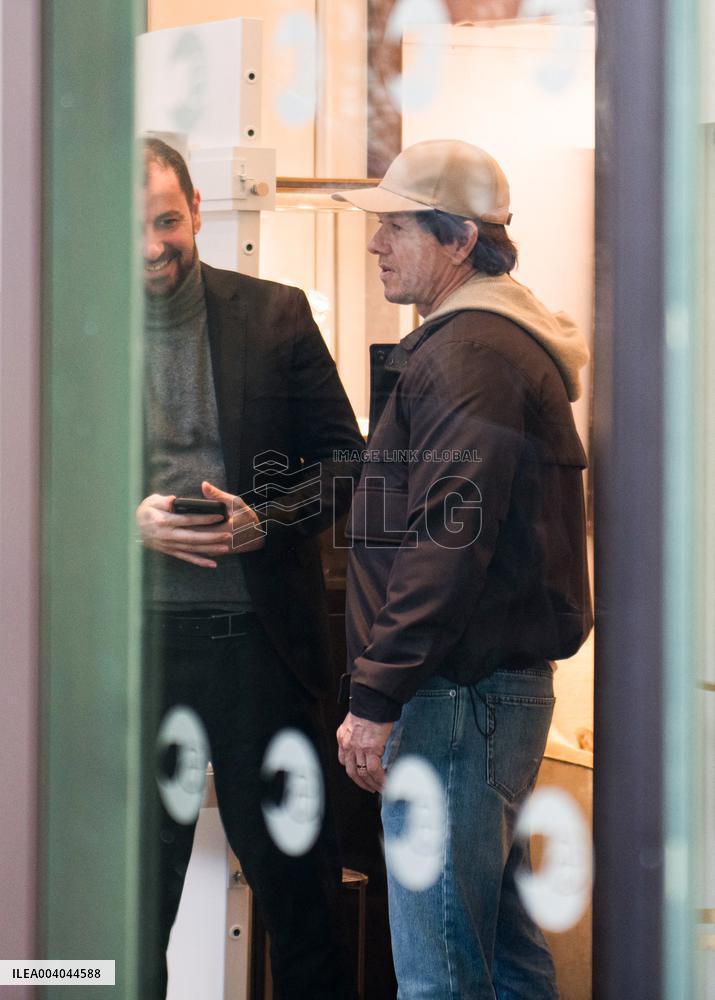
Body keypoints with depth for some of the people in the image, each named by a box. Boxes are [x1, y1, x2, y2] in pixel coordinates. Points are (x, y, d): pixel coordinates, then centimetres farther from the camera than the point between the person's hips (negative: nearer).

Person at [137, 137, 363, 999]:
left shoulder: (276, 315, 4)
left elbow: (345, 465, 5)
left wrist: (265, 520, -12)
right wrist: (129, 520, -12)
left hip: (258, 633, 0)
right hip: (135, 638, 0)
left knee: (297, 877, 7)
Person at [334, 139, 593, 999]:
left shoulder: (467, 354, -14)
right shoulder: (499, 340, 20)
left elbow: (449, 542, -22)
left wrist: (376, 696, -20)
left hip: (458, 693, -11)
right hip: (503, 682, 11)